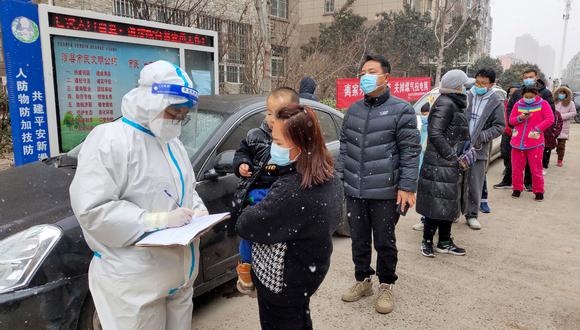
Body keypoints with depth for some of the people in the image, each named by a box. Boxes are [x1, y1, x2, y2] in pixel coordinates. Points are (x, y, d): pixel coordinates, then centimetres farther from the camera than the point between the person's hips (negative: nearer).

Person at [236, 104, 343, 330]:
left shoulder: (292, 190, -35)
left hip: (282, 281, -8)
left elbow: (246, 226, -27)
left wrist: (249, 211, -3)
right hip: (308, 269, 8)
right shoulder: (328, 176, -7)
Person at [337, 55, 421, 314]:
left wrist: (407, 187, -12)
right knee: (359, 240, 16)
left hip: (385, 192, -4)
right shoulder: (353, 110, 11)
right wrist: (340, 177, 12)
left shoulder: (401, 110, -5)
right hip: (354, 191, 5)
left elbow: (410, 151, -8)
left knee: (384, 242, 9)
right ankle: (363, 280, 36)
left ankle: (386, 285, 30)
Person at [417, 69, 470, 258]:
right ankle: (427, 241, 12)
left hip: (450, 166, 10)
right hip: (441, 166, -10)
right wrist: (453, 157, -21)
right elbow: (435, 134, -23)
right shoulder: (445, 105, -15)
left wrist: (467, 150, 10)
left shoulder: (454, 105, 17)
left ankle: (445, 242, 26)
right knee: (437, 205, -2)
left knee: (449, 205, 16)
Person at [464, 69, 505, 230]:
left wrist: (482, 137, -13)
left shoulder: (496, 102, 1)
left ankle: (472, 214, 19)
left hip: (479, 150, -1)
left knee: (475, 185, 6)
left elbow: (499, 126, 1)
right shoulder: (466, 96, 2)